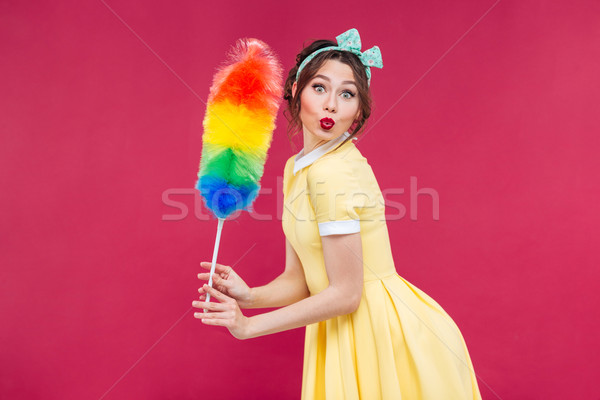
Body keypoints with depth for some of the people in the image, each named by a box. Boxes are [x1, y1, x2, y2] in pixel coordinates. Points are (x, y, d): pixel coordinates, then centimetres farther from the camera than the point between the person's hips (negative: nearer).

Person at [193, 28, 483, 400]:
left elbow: (345, 294, -21)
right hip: (346, 335, 8)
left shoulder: (335, 173, -22)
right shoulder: (296, 168, 4)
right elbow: (299, 278, 6)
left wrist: (249, 325, -15)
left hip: (386, 333, -7)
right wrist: (249, 296, -13)